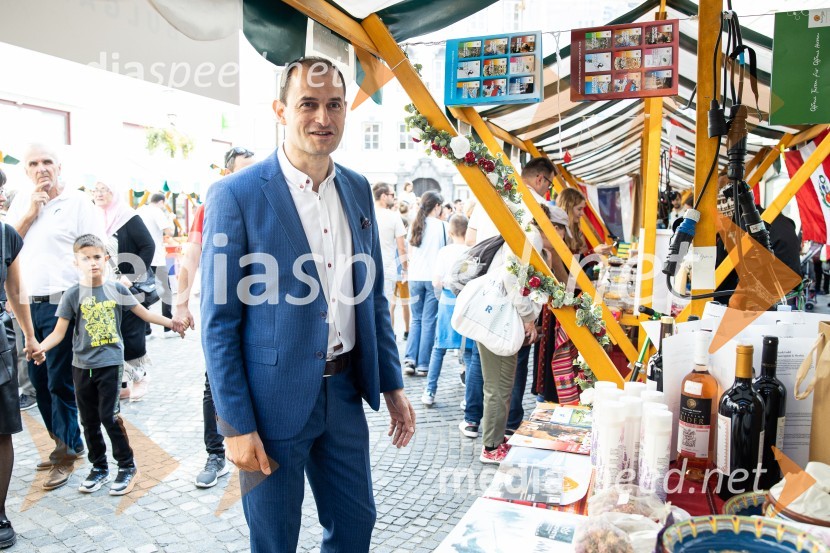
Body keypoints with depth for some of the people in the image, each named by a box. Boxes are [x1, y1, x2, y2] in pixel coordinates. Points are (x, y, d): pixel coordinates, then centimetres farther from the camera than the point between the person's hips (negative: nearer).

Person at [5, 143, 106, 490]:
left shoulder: (78, 202, -3)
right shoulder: (20, 202, 13)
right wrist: (31, 211, -4)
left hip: (62, 304, -6)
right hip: (27, 305, 6)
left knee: (60, 382, -2)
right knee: (39, 381, 12)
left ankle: (65, 453, 11)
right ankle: (69, 443, 26)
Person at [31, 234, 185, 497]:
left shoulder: (117, 289, -1)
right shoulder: (73, 295, -2)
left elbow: (145, 313, 5)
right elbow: (59, 332, -5)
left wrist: (171, 323, -1)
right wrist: (40, 347, -21)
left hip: (110, 363, -2)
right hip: (82, 366, 2)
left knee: (109, 416, -4)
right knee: (89, 420, 11)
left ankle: (127, 467, 11)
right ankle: (99, 467, 27)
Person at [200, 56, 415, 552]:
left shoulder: (358, 190, 5)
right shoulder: (236, 195, -12)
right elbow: (219, 321, -11)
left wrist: (393, 385, 7)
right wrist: (238, 425, -12)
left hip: (344, 392, 5)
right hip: (273, 400, -5)